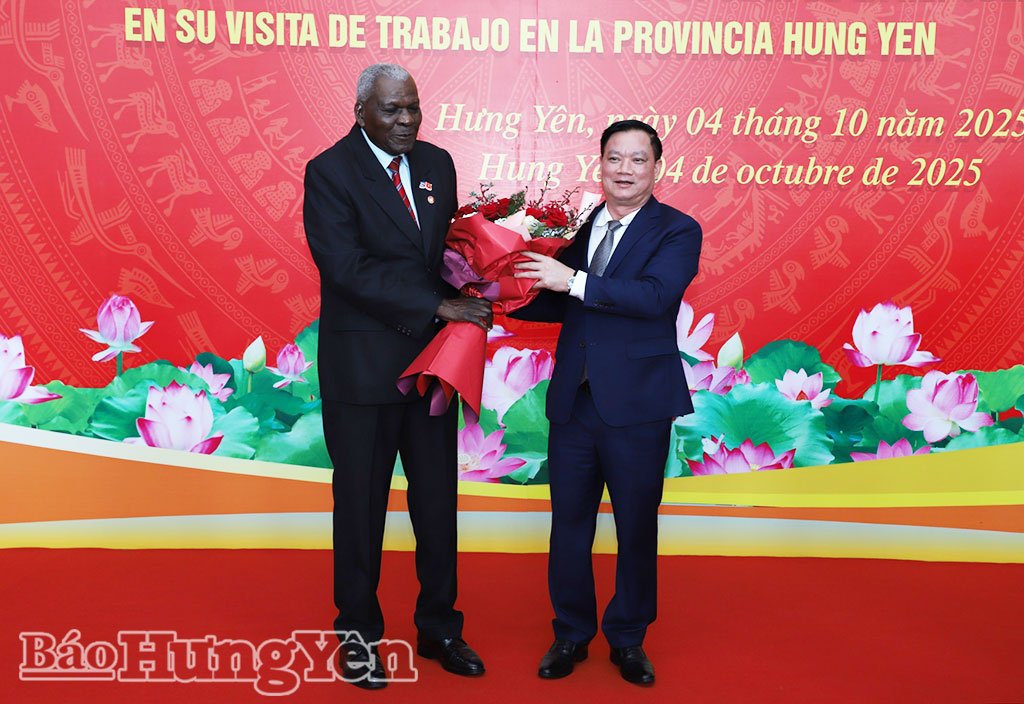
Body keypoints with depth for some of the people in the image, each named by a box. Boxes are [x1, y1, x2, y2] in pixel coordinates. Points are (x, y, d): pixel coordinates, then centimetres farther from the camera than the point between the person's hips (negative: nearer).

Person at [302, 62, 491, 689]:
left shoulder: (436, 163, 9)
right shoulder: (329, 172, -9)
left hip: (431, 360, 5)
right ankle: (359, 633, 28)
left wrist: (470, 300, -7)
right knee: (361, 503, 9)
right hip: (362, 368, -5)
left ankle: (439, 627, 30)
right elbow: (347, 267, -19)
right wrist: (438, 307, -23)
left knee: (438, 498, 12)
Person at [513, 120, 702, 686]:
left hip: (637, 407, -3)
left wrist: (574, 280, -24)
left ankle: (628, 639, 29)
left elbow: (656, 295, -21)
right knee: (569, 523, 11)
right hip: (573, 403, 4)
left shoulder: (677, 231, -3)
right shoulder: (580, 225, 10)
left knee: (636, 528, 10)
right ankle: (571, 633, 30)